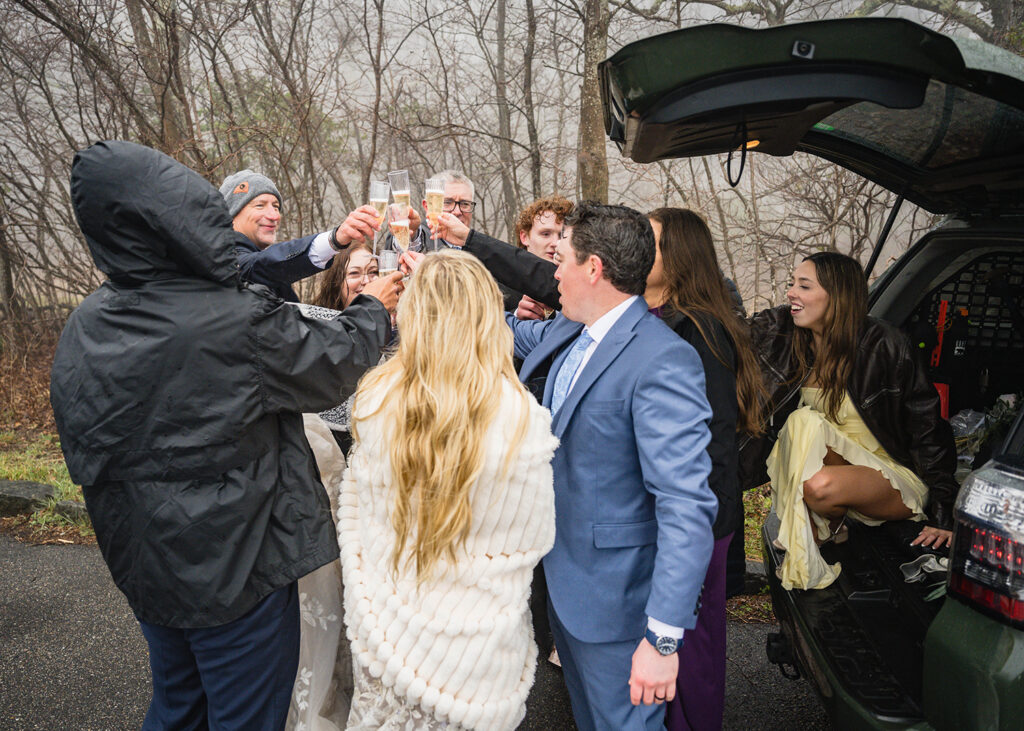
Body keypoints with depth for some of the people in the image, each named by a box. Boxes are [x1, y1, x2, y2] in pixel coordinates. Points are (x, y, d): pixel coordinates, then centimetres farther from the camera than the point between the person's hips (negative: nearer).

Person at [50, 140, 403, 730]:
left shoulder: (81, 332, -5)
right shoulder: (242, 325, -27)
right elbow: (334, 365, -10)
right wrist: (373, 309, 9)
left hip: (145, 570, 6)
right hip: (240, 571, -6)